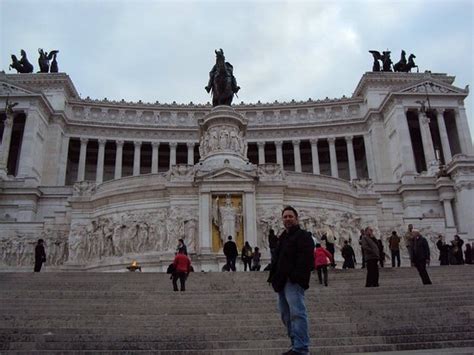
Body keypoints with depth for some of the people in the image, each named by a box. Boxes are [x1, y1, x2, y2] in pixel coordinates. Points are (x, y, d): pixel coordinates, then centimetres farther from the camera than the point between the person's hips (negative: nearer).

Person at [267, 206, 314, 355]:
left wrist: (296, 276, -24)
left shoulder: (303, 236, -3)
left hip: (294, 281, -9)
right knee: (286, 314, 12)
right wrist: (274, 277, 14)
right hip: (282, 281, 10)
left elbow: (305, 259, -15)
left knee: (297, 312, -13)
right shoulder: (283, 238, 23)